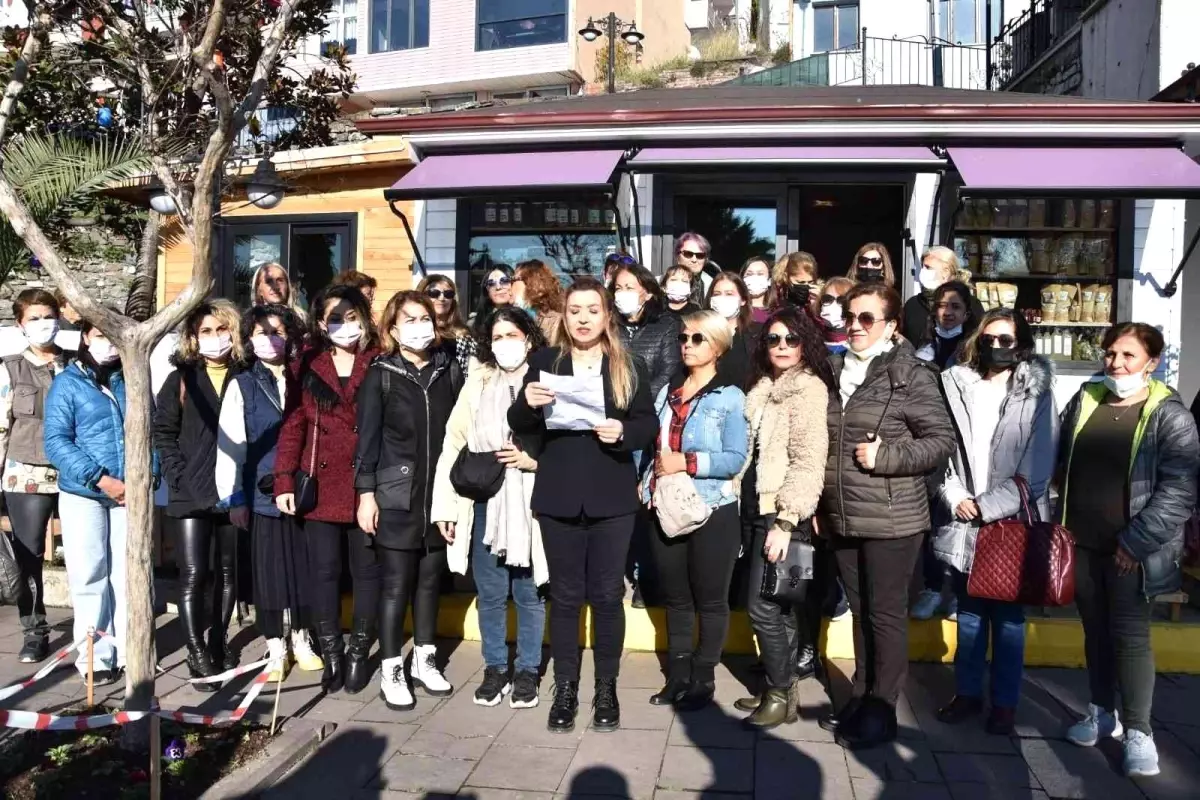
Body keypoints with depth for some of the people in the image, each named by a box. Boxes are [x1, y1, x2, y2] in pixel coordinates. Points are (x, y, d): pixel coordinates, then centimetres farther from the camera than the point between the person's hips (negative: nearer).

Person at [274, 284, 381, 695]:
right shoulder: (307, 365, 6)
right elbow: (292, 425, 4)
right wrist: (284, 481, -3)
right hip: (321, 485, 2)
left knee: (367, 570, 8)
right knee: (324, 571, 6)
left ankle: (359, 654, 22)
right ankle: (331, 654, 19)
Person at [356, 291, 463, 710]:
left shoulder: (449, 369, 5)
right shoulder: (380, 374, -2)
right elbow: (367, 438, -4)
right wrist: (366, 493, -9)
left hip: (441, 495, 3)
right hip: (396, 495, -3)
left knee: (430, 580, 13)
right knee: (397, 584, 2)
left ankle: (424, 660, 26)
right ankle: (390, 671, 13)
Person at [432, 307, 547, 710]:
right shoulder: (477, 382, 6)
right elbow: (454, 444, 4)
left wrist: (534, 459, -18)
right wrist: (446, 505, -1)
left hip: (530, 502, -2)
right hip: (485, 503, 2)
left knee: (529, 593, 8)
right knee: (490, 594, 10)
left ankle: (527, 670, 23)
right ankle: (495, 667, 26)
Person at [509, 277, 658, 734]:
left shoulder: (628, 367, 5)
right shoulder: (544, 362, 5)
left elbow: (649, 426, 1)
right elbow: (520, 426, 2)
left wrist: (623, 432, -19)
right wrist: (528, 403, -20)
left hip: (611, 499, 0)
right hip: (559, 497, 0)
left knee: (607, 595, 7)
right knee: (565, 595, 8)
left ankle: (607, 688, 20)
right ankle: (565, 688, 20)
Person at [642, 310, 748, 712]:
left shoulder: (730, 397, -5)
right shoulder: (666, 392, 12)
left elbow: (736, 459, -14)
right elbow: (651, 446, 15)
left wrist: (686, 462, -19)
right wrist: (646, 480, 0)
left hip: (711, 511, -5)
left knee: (710, 600, 7)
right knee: (675, 598, 14)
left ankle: (703, 679, 18)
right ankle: (677, 676, 25)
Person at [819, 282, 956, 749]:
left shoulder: (909, 375, -8)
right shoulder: (836, 371, 11)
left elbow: (942, 440, -9)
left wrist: (885, 457, -19)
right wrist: (819, 504, 15)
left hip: (891, 518, -6)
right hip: (842, 517, 6)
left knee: (886, 614, 3)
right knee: (859, 610, 16)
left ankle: (881, 710, 16)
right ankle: (861, 698, 29)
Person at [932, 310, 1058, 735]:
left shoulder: (1037, 396, -3)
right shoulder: (955, 387, 4)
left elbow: (1036, 470, -8)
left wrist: (986, 505, -12)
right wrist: (955, 498, -10)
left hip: (1013, 523, -2)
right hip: (962, 523, 2)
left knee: (1008, 617, 8)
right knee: (969, 612, 14)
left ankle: (1005, 701, 22)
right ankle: (967, 692, 27)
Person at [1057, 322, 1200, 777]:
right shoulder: (1083, 402, 7)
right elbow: (1063, 466, 16)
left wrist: (1136, 541, -16)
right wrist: (1061, 523, 11)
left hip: (1132, 549, -5)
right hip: (1082, 543, 5)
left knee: (1130, 635, -1)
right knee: (1095, 631, 14)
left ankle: (1138, 731, 10)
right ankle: (1102, 712, 29)